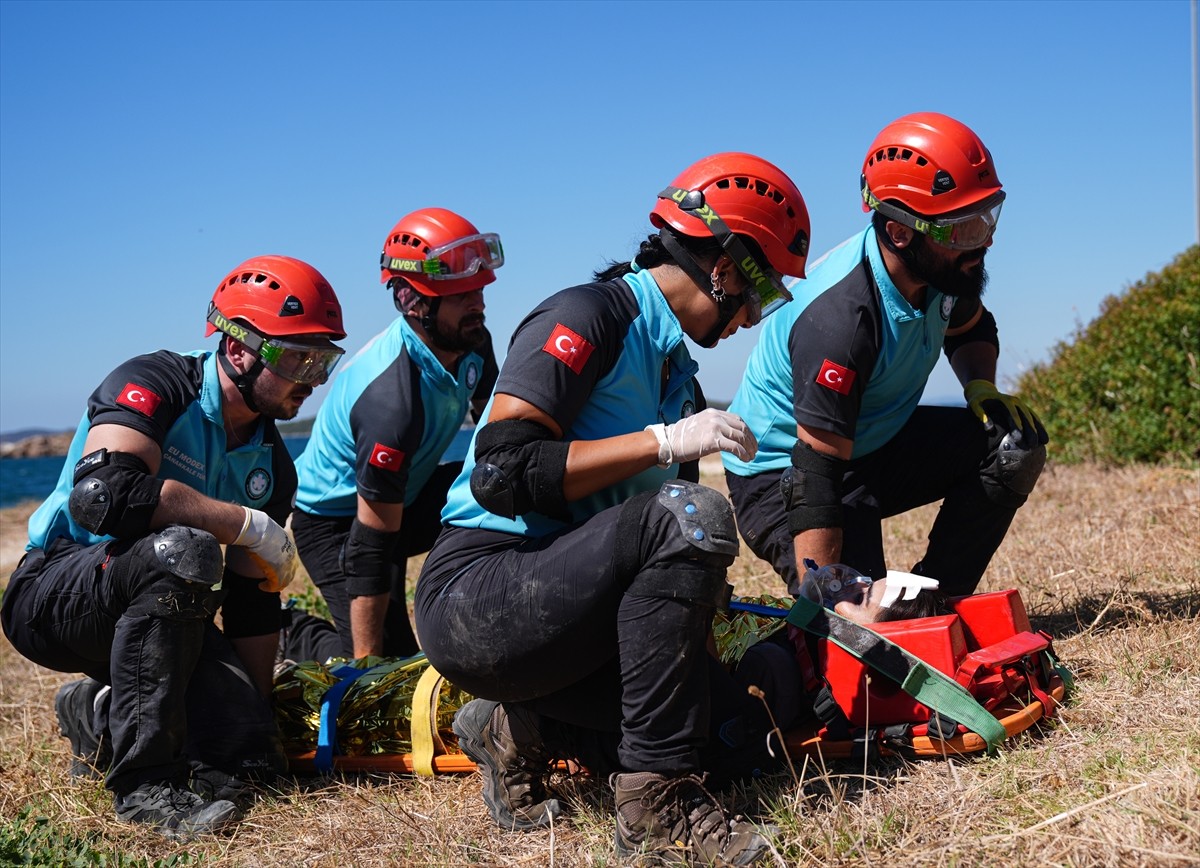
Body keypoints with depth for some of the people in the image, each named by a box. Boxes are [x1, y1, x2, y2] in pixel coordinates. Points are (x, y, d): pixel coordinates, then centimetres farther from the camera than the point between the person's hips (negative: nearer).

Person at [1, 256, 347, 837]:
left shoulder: (270, 463, 5)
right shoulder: (155, 386, -17)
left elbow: (253, 602, 9)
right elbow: (102, 494, -35)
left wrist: (259, 711, 5)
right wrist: (246, 523, -27)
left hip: (154, 611, 6)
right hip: (55, 593, -6)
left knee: (248, 756, -17)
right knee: (182, 552, -37)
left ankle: (98, 714, 12)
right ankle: (143, 782, -28)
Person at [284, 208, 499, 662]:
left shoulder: (471, 343, -12)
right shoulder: (391, 398, -35)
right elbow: (372, 546, -32)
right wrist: (365, 664, -29)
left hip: (405, 498, 7)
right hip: (334, 521, -7)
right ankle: (302, 638, 13)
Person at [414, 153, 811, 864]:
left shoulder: (677, 376, 17)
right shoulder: (588, 317, -10)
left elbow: (680, 561, 18)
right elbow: (501, 473, -22)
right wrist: (663, 443, -21)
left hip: (565, 606, 9)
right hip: (476, 597, -9)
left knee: (732, 720, -8)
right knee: (686, 517, -29)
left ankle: (522, 729, 8)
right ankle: (658, 800, -22)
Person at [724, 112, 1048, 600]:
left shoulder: (943, 264, -9)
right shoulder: (838, 317, -34)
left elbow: (970, 329, 17)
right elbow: (816, 476, -34)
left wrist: (981, 387, -5)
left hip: (877, 442, 8)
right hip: (783, 472, -8)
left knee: (1015, 442, -9)